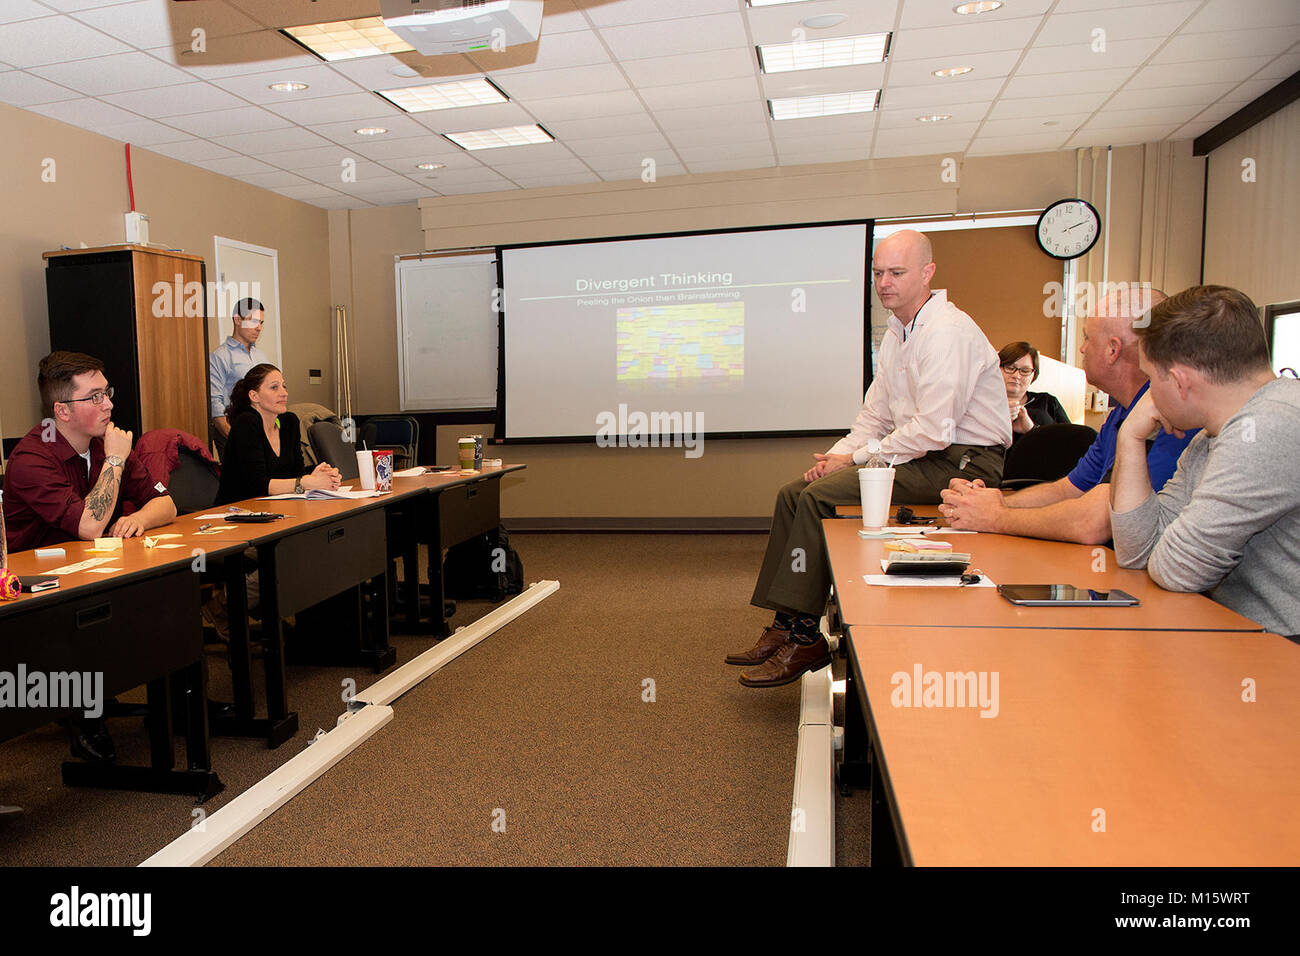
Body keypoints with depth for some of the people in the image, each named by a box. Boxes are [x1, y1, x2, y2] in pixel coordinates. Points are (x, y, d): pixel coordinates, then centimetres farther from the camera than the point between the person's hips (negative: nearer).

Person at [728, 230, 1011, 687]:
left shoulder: (947, 332, -16)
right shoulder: (897, 334, 15)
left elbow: (932, 431, -23)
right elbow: (875, 417, 17)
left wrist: (855, 460, -16)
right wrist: (838, 455, -1)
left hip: (959, 463, -10)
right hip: (918, 455, 10)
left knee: (820, 496, -23)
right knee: (793, 493, 0)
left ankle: (805, 637, -15)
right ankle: (786, 624, -2)